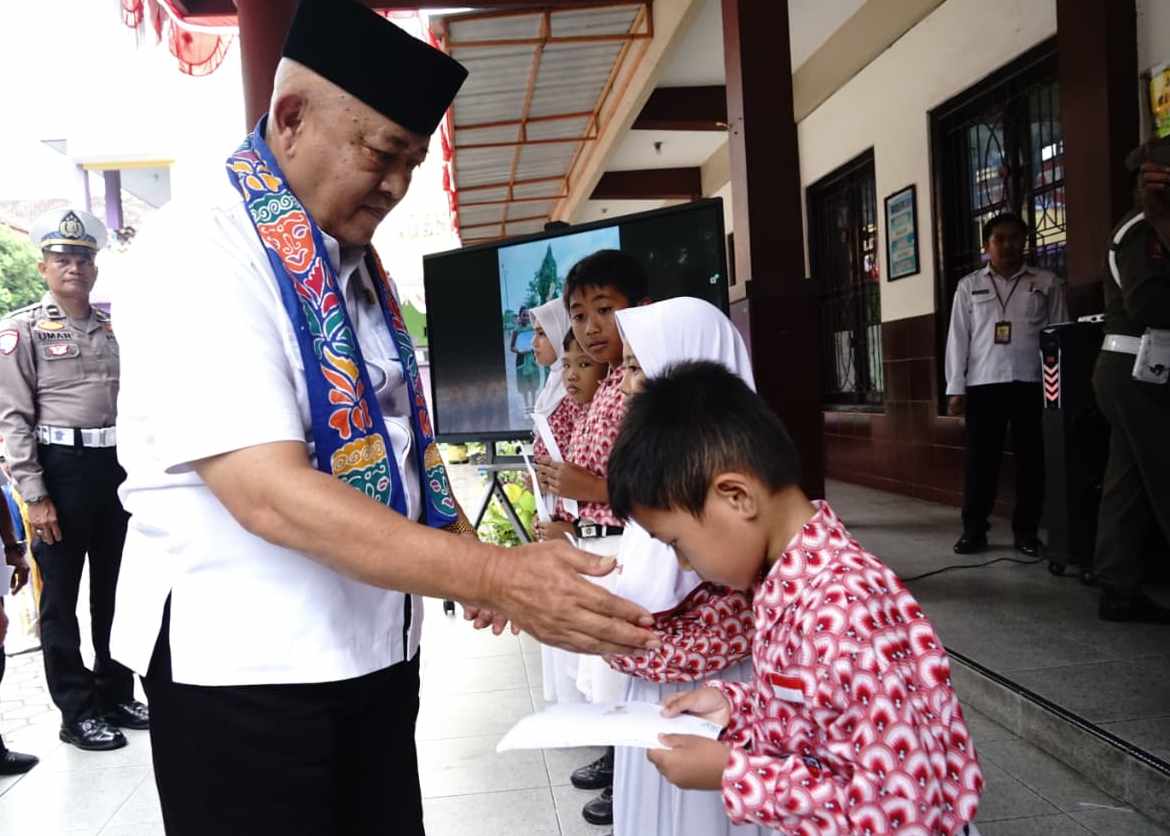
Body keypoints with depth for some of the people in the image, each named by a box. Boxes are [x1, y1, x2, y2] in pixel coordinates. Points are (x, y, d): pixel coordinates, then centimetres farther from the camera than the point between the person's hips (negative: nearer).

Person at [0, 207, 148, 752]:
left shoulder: (114, 327, 12)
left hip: (117, 466, 5)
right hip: (61, 468, -5)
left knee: (115, 590, 13)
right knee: (60, 598, 5)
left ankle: (117, 695, 27)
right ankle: (77, 712, 16)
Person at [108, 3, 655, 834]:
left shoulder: (354, 263, 8)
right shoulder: (197, 254, -17)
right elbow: (268, 493, -27)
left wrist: (464, 552, 4)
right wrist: (493, 576, -30)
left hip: (376, 645, 8)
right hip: (243, 665, -7)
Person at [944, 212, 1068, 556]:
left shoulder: (1047, 283, 10)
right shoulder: (969, 286, 11)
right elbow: (958, 338, 7)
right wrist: (955, 388, 0)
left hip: (1031, 383, 0)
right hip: (983, 383, 0)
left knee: (1031, 459, 3)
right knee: (980, 459, 1)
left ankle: (1026, 531, 13)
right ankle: (974, 530, 9)